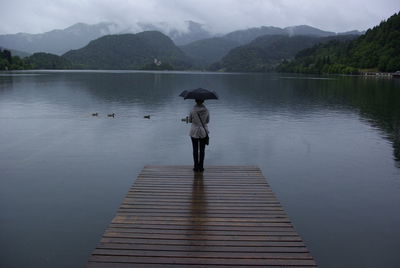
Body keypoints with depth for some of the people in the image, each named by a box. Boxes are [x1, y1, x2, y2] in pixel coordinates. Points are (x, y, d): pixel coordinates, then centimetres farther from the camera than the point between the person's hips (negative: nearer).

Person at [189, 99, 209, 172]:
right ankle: (201, 167, 15)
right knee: (202, 150, 12)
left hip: (194, 132, -1)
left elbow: (190, 120, 0)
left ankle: (196, 167, 13)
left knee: (195, 150, 11)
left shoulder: (193, 110, -15)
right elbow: (207, 121, 5)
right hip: (203, 132, 1)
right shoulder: (206, 110, -9)